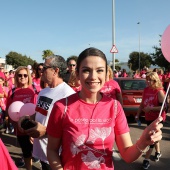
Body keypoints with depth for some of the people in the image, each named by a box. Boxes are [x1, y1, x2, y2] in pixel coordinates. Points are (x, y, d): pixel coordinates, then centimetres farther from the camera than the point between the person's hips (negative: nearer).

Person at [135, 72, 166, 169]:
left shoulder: (159, 91, -17)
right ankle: (158, 152, 41)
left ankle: (146, 159, 2)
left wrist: (151, 108, -27)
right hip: (148, 117, 7)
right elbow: (142, 103, 11)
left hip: (157, 118, -7)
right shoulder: (146, 90, 2)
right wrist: (138, 114, 12)